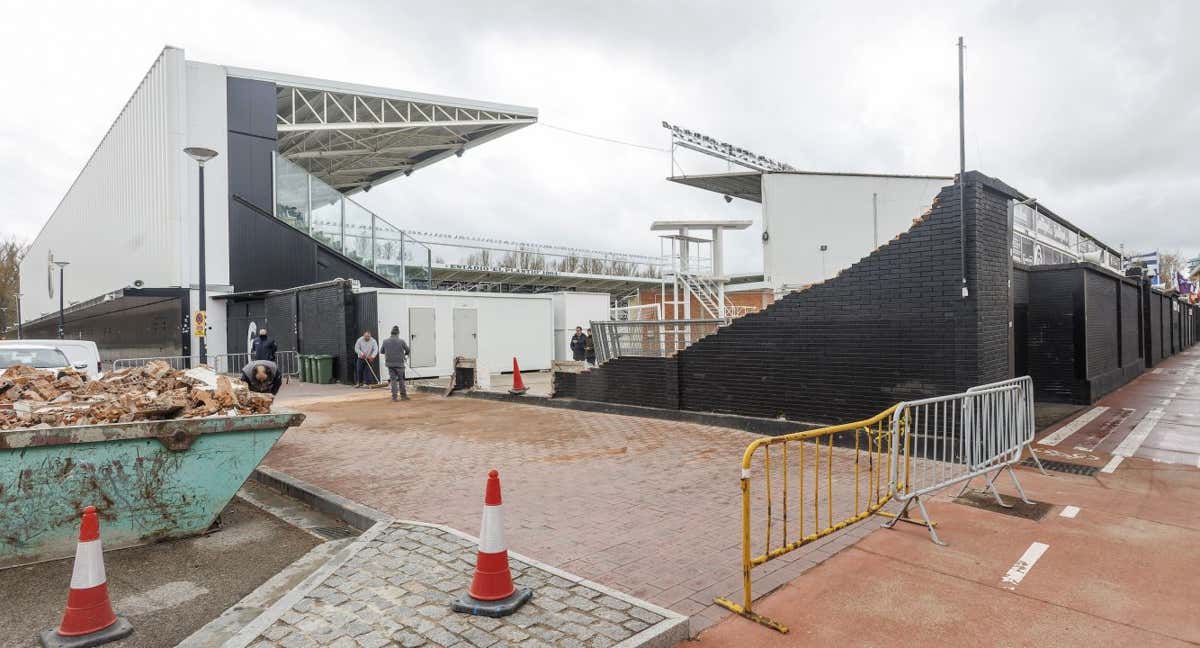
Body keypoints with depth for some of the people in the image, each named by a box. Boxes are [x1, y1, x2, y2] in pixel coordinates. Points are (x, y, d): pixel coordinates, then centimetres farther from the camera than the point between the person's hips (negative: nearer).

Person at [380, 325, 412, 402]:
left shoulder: (385, 342, -3)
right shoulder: (401, 341, -10)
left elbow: (382, 351, 9)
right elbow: (407, 351, 1)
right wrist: (404, 355, 23)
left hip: (390, 364, 2)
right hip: (399, 363, -2)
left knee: (393, 380, 8)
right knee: (401, 379, 12)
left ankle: (394, 397, 5)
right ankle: (403, 395, 18)